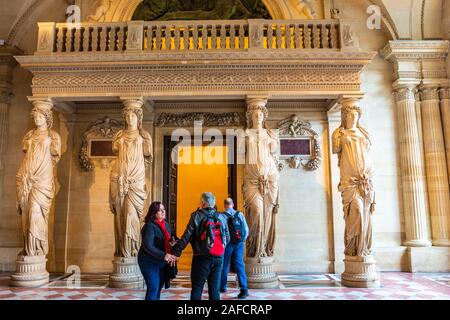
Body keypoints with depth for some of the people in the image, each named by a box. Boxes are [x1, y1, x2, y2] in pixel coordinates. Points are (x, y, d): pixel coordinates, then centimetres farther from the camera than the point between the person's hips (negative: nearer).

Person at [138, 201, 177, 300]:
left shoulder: (166, 224, 6)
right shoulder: (150, 226, -17)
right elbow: (148, 246, -26)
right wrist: (163, 255, -33)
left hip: (162, 262, 7)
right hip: (149, 261, -7)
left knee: (159, 287, 13)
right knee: (153, 287, -9)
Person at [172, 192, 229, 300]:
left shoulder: (197, 216, -5)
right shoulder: (221, 217, 8)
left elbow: (186, 236, -9)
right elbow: (227, 238, 10)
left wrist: (176, 252, -6)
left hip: (202, 257, -4)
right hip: (218, 258, 4)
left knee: (197, 289, 6)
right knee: (215, 289, 10)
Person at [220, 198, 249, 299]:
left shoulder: (222, 216, -8)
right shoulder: (240, 214, 0)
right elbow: (246, 230, 1)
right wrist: (243, 240, 13)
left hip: (228, 244, -2)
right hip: (239, 244, 2)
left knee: (224, 265, 14)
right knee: (240, 265, 3)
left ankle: (222, 286, 28)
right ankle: (244, 289, -5)